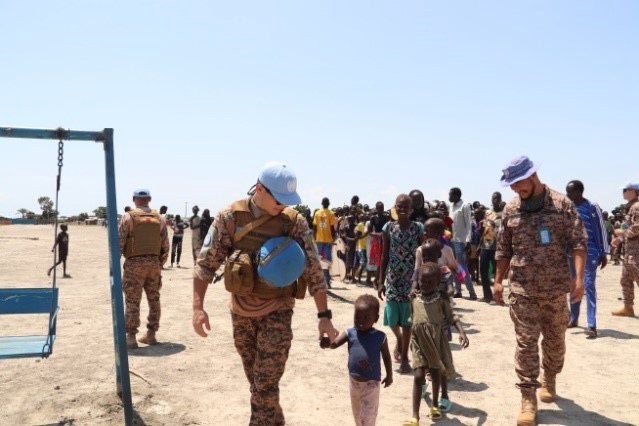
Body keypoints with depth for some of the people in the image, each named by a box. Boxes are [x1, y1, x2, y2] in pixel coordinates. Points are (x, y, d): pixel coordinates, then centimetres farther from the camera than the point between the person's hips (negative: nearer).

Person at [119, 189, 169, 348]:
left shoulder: (128, 217, -5)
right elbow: (165, 246, 8)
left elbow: (119, 242, -9)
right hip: (154, 263, 4)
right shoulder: (159, 218, 8)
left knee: (132, 301, 1)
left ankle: (130, 338, 3)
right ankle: (151, 335, 18)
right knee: (154, 300, 12)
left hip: (134, 263, -4)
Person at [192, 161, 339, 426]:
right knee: (255, 378, 19)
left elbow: (314, 270, -9)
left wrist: (324, 316, -12)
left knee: (266, 383, -4)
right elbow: (206, 263, -7)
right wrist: (198, 307, -16)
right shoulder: (230, 217, -11)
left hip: (277, 311, -2)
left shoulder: (295, 222, -12)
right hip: (240, 311, 2)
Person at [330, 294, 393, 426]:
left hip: (372, 383, -3)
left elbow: (386, 357, 3)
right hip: (354, 381, 3)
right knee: (357, 412, 23)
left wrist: (389, 376, 11)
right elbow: (334, 344, -14)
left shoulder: (380, 337, -10)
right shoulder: (350, 333, -8)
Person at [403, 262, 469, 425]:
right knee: (418, 376, -7)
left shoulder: (441, 299, -3)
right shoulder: (414, 298, 2)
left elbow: (452, 317, -6)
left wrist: (462, 332, -18)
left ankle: (435, 405, 39)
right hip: (419, 342, 0)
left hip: (437, 340, 0)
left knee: (436, 373, 16)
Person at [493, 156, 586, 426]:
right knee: (526, 342, -1)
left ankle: (549, 380, 39)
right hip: (522, 289, 1)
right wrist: (498, 281, 9)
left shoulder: (561, 204, -5)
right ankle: (528, 397, 7)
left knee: (555, 339, 15)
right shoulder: (510, 210, 3)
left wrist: (578, 278, -16)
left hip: (556, 287, 0)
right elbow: (503, 250, 10)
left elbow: (578, 242, -7)